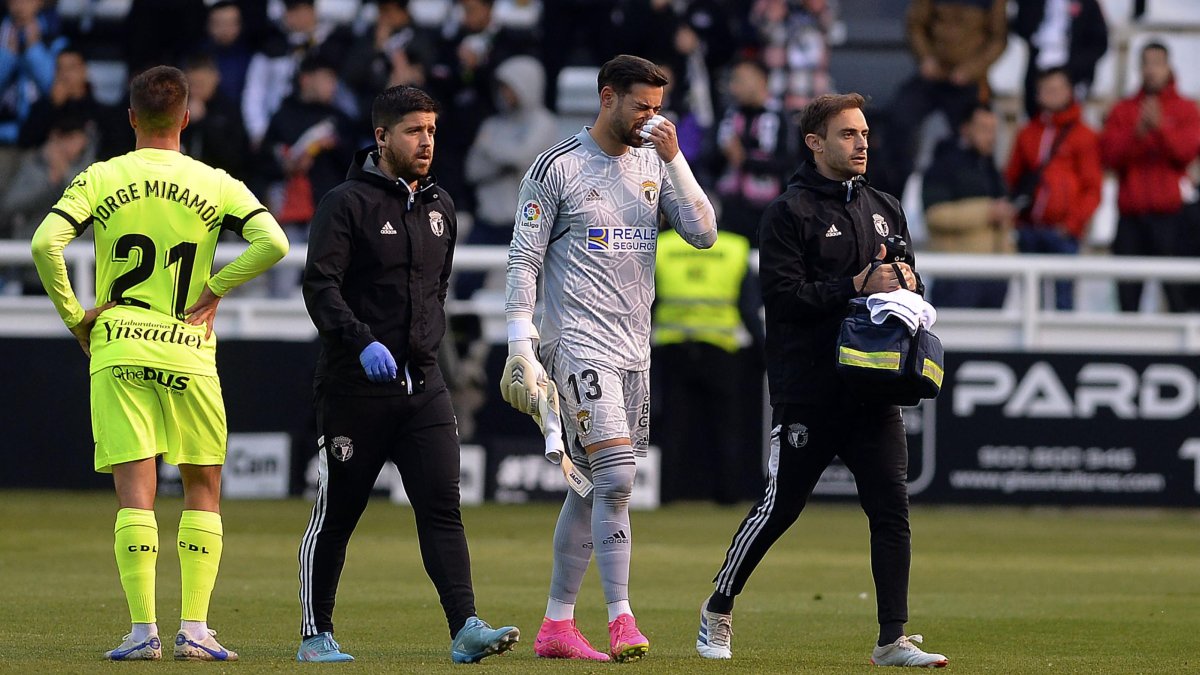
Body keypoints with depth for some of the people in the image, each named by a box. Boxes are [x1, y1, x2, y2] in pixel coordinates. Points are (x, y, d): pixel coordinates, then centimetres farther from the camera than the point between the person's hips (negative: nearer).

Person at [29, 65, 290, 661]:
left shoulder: (98, 180, 2)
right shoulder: (217, 185, 2)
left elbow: (45, 243, -10)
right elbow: (272, 243, -10)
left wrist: (74, 316, 1)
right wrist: (215, 288, 1)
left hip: (116, 348, 0)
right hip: (188, 352, 0)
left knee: (135, 491, -1)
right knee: (203, 488, 11)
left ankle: (143, 629, -7)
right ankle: (194, 629, 3)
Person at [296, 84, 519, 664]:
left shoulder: (439, 207, 15)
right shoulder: (347, 203, -7)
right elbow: (320, 285, -15)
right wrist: (363, 342, -27)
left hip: (423, 386, 5)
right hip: (355, 388, -5)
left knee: (442, 507, -7)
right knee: (335, 515, 3)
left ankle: (466, 629, -15)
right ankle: (316, 635, 14)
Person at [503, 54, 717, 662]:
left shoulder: (654, 165, 12)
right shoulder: (557, 167, -5)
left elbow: (704, 234, 3)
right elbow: (523, 262, -5)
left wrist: (674, 159, -5)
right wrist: (520, 350, -12)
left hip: (633, 348, 6)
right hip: (579, 343, -6)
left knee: (593, 486, 9)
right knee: (616, 476, -18)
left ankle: (556, 625, 15)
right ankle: (621, 622, -18)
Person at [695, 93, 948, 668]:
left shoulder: (885, 209, 15)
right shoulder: (790, 212, -5)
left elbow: (908, 286, 22)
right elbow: (783, 295, -14)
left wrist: (906, 283, -1)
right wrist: (858, 286, -19)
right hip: (808, 390, -5)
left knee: (891, 507, -4)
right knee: (779, 507, 3)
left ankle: (893, 638, -3)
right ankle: (718, 609, 23)